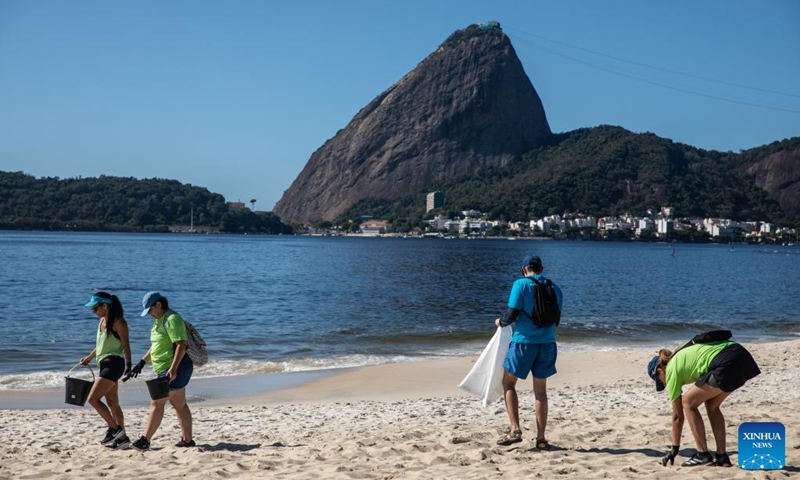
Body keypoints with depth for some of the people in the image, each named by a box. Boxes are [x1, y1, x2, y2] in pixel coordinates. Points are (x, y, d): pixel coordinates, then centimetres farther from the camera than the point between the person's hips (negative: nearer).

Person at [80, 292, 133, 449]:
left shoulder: (118, 322, -11)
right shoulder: (102, 321, 15)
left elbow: (126, 344, -15)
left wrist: (128, 363, -24)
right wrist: (88, 358, 37)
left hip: (113, 364, -9)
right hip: (105, 364, 10)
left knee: (93, 399, -14)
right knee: (112, 403, 9)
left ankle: (114, 429, -7)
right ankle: (121, 437, 12)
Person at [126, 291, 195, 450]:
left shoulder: (172, 319, -17)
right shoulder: (159, 320, 16)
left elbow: (181, 345, -25)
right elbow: (155, 345, 26)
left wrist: (173, 369, -30)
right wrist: (142, 362, 20)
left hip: (176, 369, -10)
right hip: (167, 370, 10)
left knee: (157, 403, -10)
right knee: (180, 405, 12)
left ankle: (145, 440, -9)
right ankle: (187, 440, 16)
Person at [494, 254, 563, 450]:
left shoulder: (521, 284, -6)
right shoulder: (555, 288, 8)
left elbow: (512, 314, -11)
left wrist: (501, 322, 9)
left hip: (524, 341, -4)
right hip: (547, 343, 4)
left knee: (508, 383, 11)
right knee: (540, 390, 12)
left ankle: (515, 430, 0)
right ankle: (541, 438, 13)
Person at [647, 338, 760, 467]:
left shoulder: (671, 370, 9)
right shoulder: (680, 357, 30)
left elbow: (678, 415, 13)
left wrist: (674, 448, 20)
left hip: (727, 364, -9)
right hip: (742, 356, 9)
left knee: (688, 403, 7)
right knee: (712, 405, 23)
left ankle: (703, 455, 8)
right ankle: (722, 456, 20)